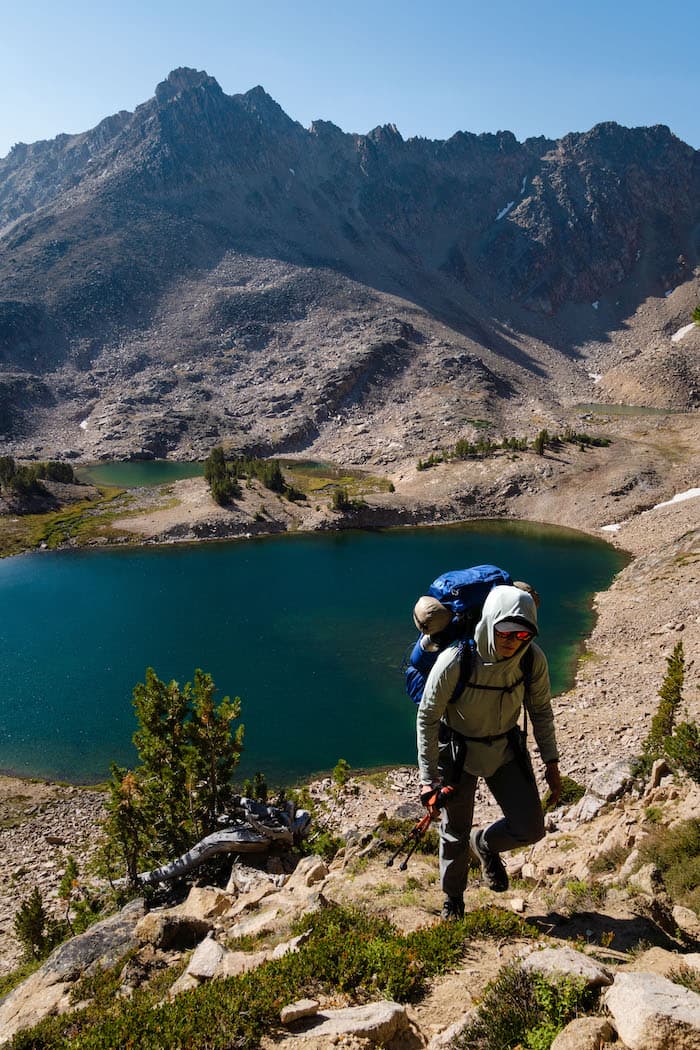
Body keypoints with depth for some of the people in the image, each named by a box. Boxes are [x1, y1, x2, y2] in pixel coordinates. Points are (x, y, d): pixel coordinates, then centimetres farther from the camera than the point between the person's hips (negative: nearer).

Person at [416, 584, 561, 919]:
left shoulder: (533, 659, -21)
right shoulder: (455, 662, -32)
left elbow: (541, 710, -1)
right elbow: (427, 718, -20)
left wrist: (551, 762, 0)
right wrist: (427, 778, -19)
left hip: (506, 747, 3)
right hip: (458, 751, -3)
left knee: (530, 829, 2)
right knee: (455, 835, 11)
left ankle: (484, 844, 37)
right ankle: (452, 898, 42)